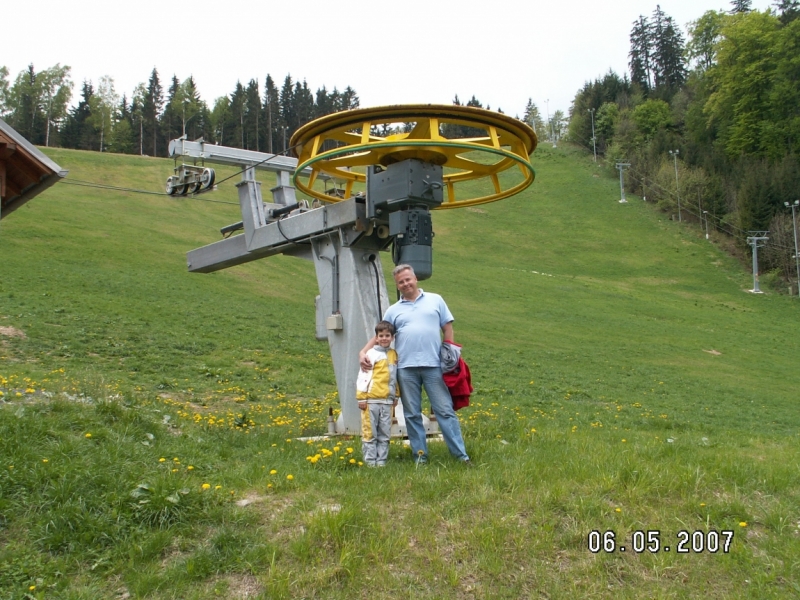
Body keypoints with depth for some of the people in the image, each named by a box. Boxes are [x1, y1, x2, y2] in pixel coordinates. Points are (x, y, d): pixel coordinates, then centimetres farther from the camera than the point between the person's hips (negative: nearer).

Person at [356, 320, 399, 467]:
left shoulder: (394, 354, 11)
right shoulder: (371, 354, -4)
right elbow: (363, 376, -7)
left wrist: (396, 395, 21)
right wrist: (361, 398, -10)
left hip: (387, 400, 5)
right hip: (371, 400, -5)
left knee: (385, 433, 8)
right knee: (370, 432, 1)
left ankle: (381, 460, 15)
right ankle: (370, 460, 9)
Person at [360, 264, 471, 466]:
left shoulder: (435, 300, 10)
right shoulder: (394, 310, 13)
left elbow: (447, 328, 10)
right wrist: (363, 352, -3)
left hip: (434, 365, -2)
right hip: (406, 368, 2)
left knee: (445, 410, -1)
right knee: (412, 414, 6)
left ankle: (461, 454, 2)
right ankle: (420, 455, 14)